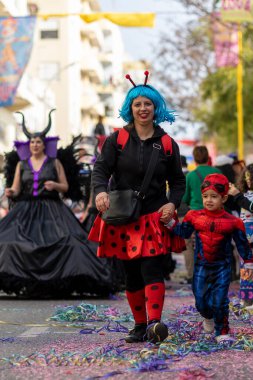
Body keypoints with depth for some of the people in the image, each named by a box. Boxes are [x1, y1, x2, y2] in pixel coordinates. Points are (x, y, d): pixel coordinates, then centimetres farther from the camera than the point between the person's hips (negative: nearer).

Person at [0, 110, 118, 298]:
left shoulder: (54, 163, 7)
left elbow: (65, 187, 7)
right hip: (26, 211, 1)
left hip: (51, 210, -1)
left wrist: (55, 185, -13)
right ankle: (24, 283, -11)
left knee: (65, 241, -18)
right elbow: (16, 189, 7)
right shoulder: (22, 164, 12)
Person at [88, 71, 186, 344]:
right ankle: (140, 326, 18)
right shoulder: (117, 140, 3)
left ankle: (154, 324, -26)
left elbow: (178, 181, 12)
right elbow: (101, 168, -7)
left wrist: (172, 203, -8)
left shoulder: (167, 144, 5)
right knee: (131, 275, 7)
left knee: (151, 270, -17)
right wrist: (100, 191, -28)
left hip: (154, 218, -1)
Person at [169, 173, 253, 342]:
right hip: (201, 266, 2)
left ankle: (222, 332, 10)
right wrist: (170, 223, -7)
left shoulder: (232, 222, -6)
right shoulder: (195, 217, -1)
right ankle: (208, 318, 41)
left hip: (222, 267, -2)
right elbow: (183, 232, 7)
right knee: (201, 301, 7)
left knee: (219, 301, -6)